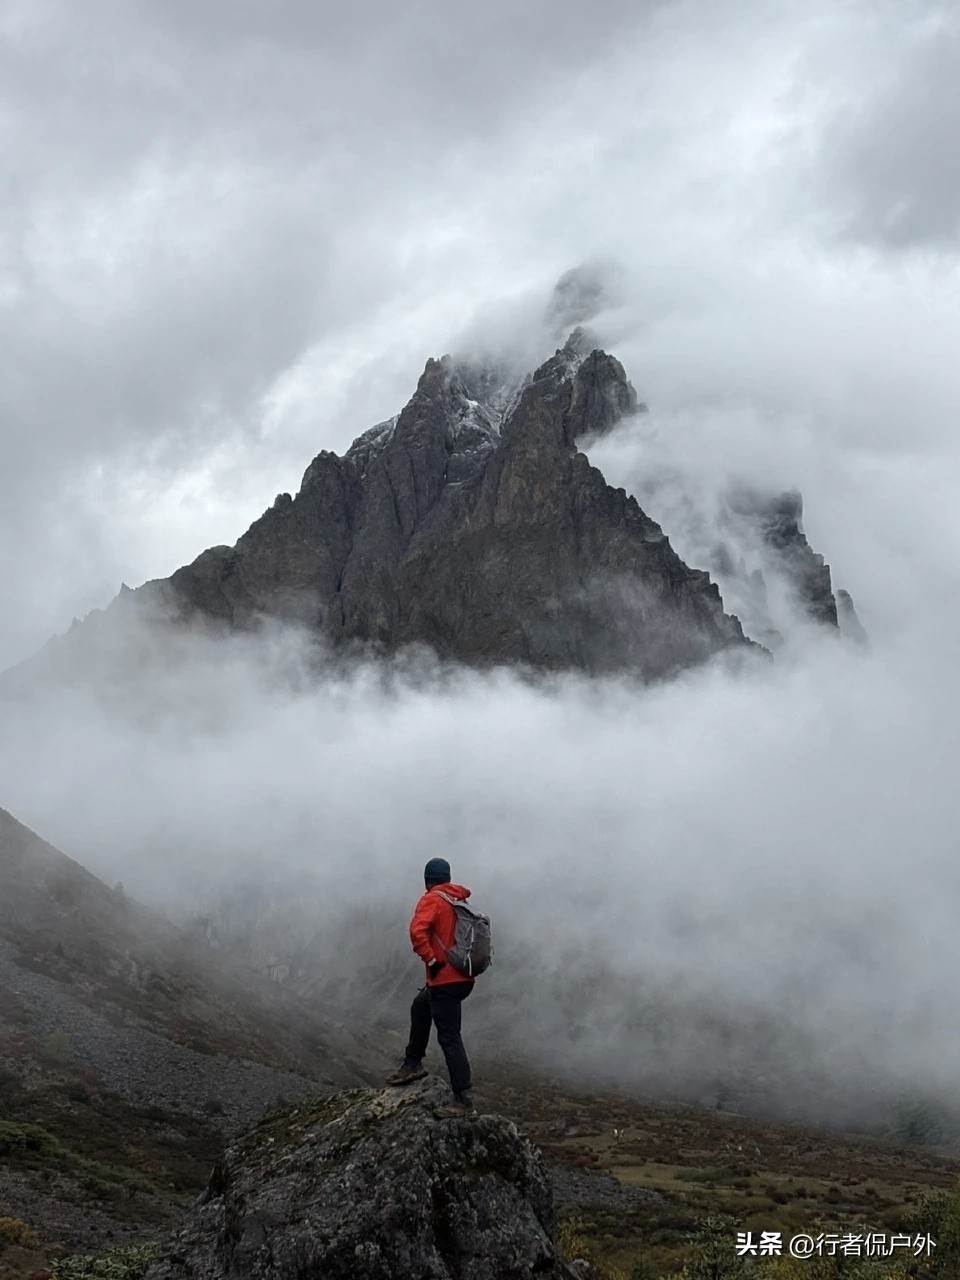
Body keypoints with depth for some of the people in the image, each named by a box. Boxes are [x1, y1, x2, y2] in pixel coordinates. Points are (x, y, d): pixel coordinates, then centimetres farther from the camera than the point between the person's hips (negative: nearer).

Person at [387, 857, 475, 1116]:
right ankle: (413, 1064, 37)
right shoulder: (459, 900, 12)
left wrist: (430, 959, -18)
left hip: (445, 979, -9)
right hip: (463, 976, 9)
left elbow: (417, 930, -28)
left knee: (449, 1037, -7)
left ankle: (462, 1099, -8)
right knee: (421, 1007, 29)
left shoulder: (432, 899, -11)